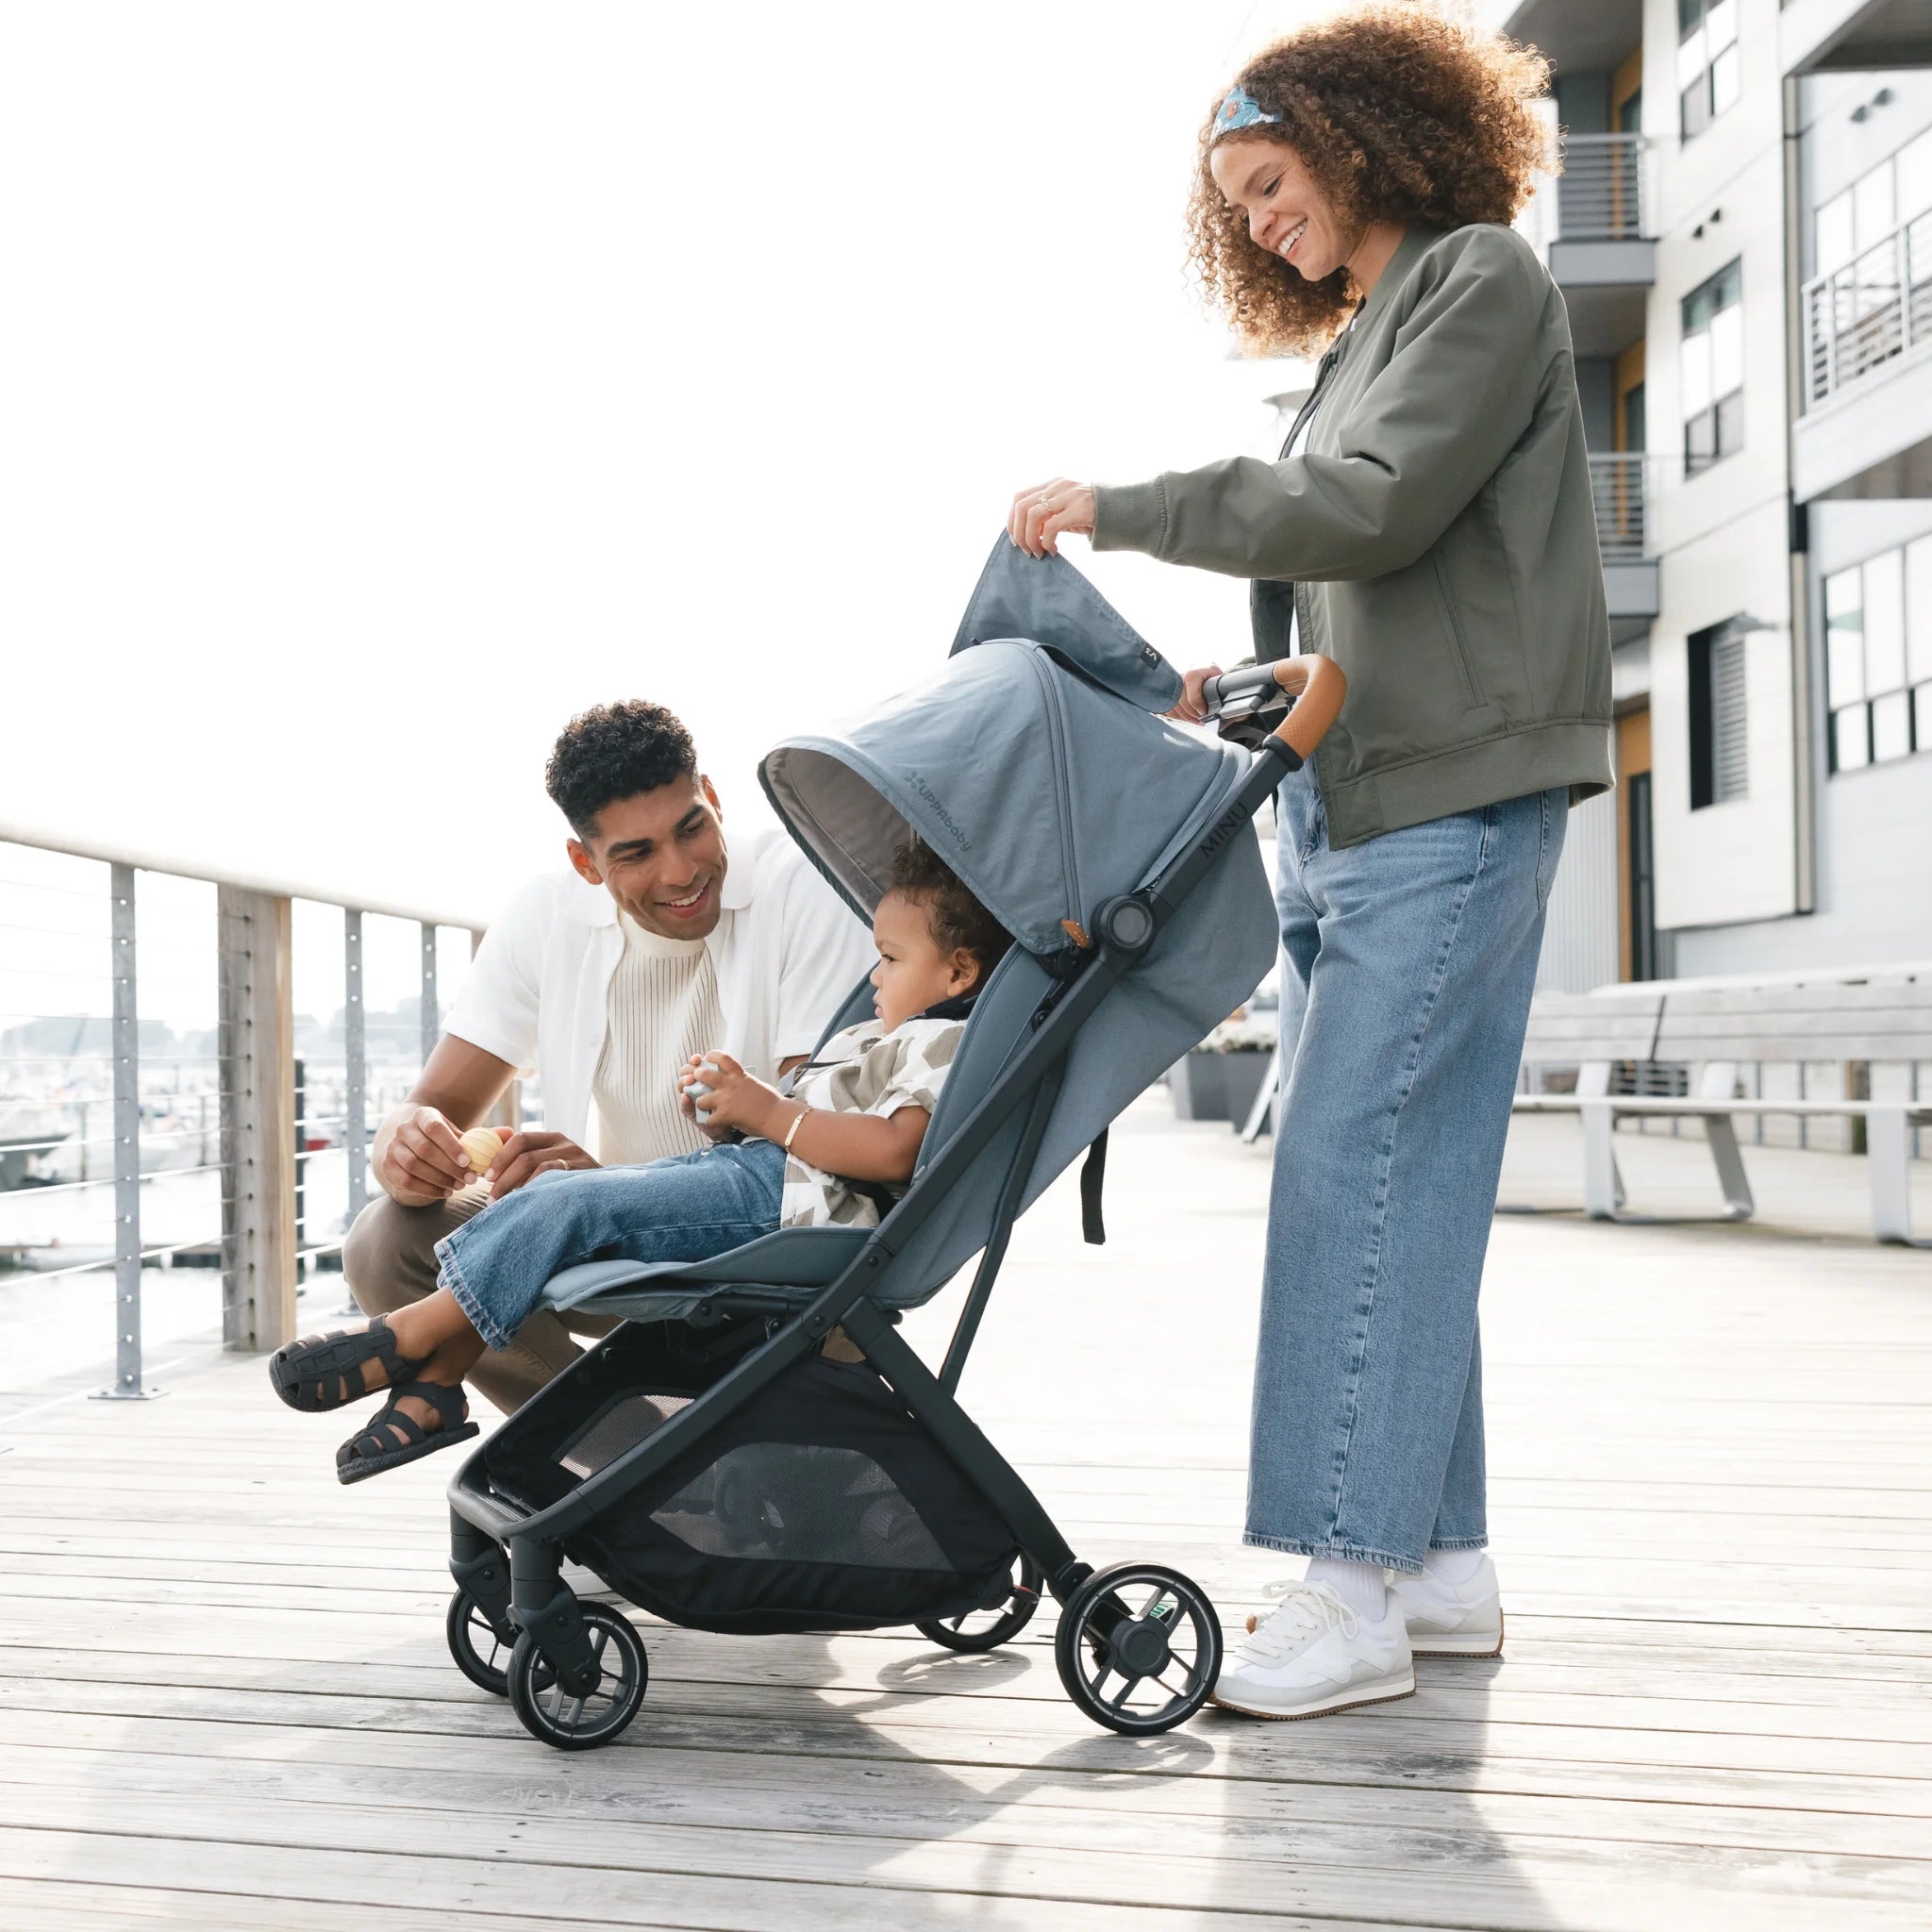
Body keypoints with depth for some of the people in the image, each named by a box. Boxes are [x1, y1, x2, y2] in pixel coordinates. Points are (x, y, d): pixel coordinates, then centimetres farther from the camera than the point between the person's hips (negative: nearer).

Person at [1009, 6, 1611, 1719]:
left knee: (1354, 1166, -14)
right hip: (1352, 804, 9)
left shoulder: (1483, 276, 0)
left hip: (1454, 800, -9)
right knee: (1396, 1180, 6)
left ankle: (1351, 1588, -11)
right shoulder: (1365, 337, 26)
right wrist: (1235, 691, 9)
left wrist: (1128, 510, -9)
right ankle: (1442, 1562, 11)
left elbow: (1377, 507, -14)